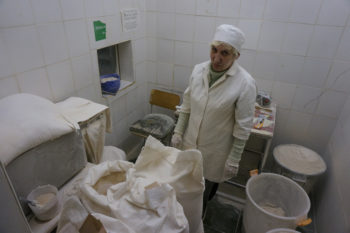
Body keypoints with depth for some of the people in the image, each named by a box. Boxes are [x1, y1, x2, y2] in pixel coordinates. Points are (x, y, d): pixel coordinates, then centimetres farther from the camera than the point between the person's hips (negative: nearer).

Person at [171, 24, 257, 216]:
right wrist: (178, 132, 5)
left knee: (206, 189, 19)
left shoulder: (245, 83, -21)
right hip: (190, 142, 4)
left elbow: (243, 127, -15)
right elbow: (186, 105, 3)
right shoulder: (198, 70, -8)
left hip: (215, 150, -3)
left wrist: (234, 160, -10)